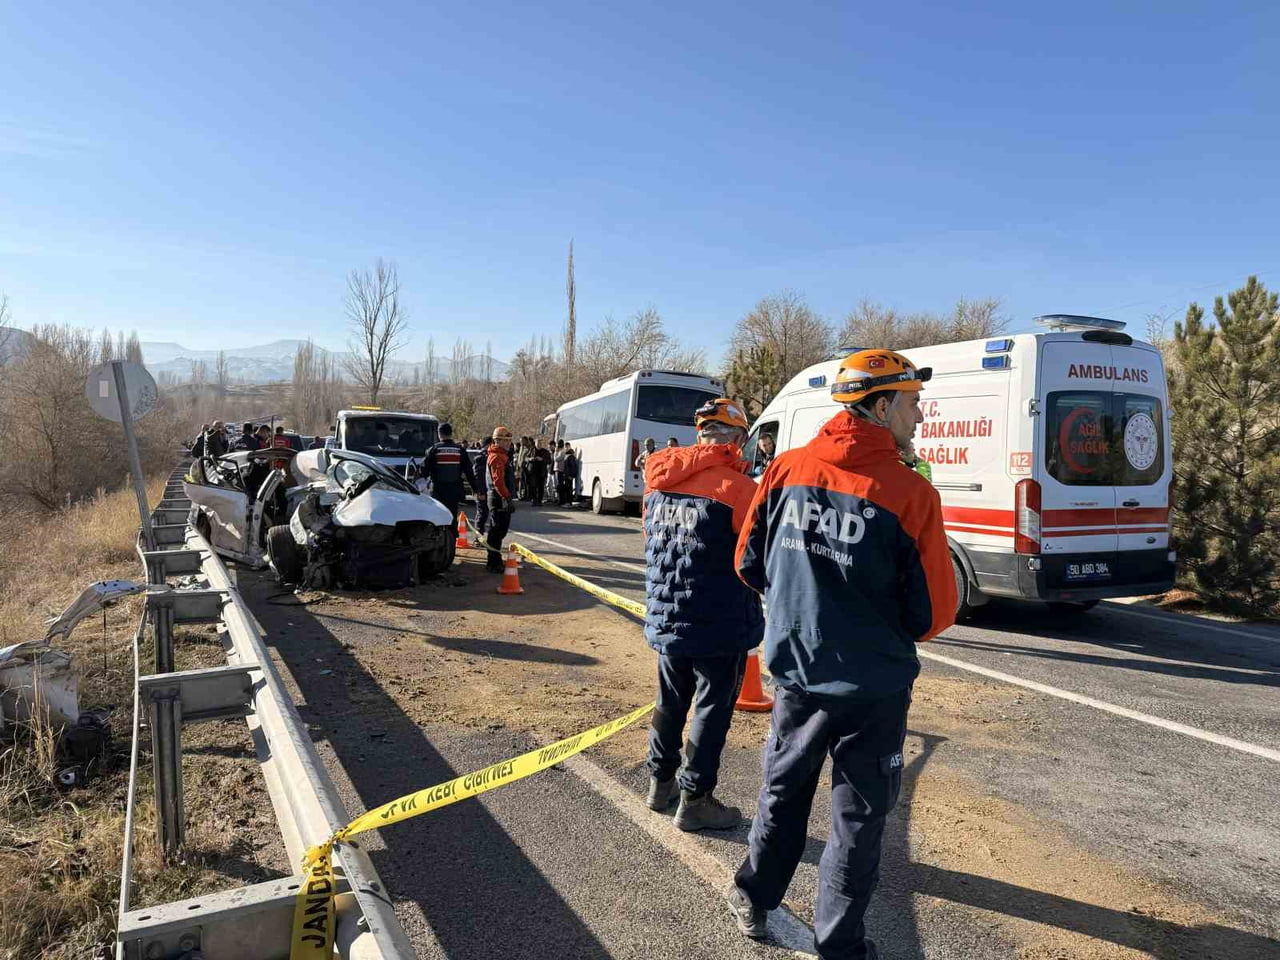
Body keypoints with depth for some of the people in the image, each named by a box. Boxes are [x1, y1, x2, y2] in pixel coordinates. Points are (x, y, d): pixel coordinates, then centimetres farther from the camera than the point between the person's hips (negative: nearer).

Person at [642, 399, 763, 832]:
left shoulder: (659, 479, 3)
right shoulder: (737, 486, -17)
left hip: (665, 618, 6)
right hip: (718, 624, -6)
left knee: (670, 702, 21)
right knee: (711, 709, 8)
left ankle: (660, 782, 34)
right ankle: (694, 799, 17)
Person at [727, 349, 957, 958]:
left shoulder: (786, 468, -7)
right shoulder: (911, 493, -18)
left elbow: (749, 564, 1)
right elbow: (935, 614, -13)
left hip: (795, 670, 4)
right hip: (873, 685, -4)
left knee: (783, 790, 25)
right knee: (859, 814, 16)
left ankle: (754, 900, 42)